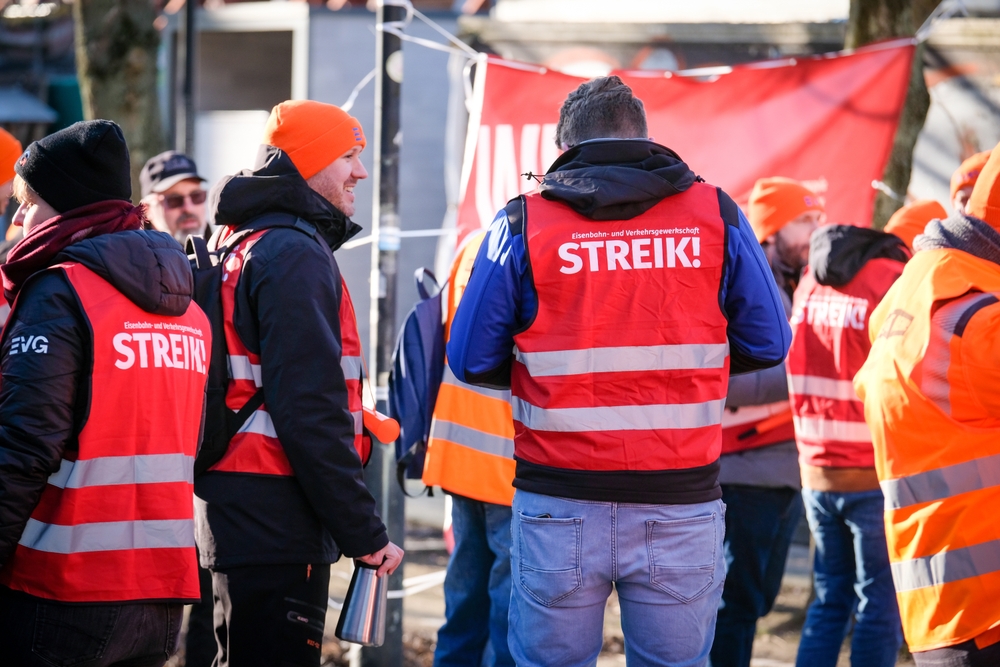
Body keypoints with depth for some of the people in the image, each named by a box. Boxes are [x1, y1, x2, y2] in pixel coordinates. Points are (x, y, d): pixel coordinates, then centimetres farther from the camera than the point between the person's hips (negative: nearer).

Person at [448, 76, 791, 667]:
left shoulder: (523, 223, 0)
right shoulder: (715, 214, 3)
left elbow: (472, 359, 1)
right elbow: (767, 345, 7)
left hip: (560, 504, 0)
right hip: (680, 503, 1)